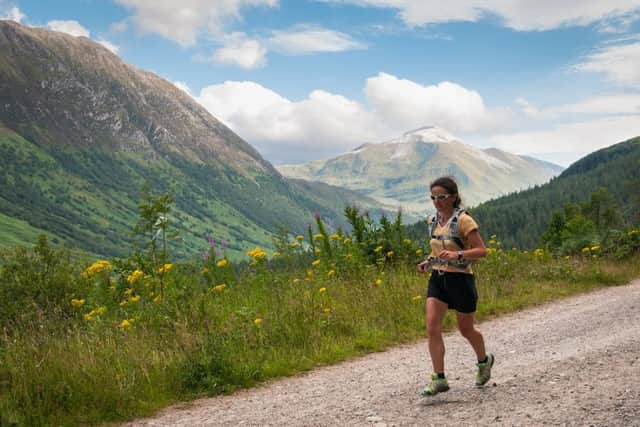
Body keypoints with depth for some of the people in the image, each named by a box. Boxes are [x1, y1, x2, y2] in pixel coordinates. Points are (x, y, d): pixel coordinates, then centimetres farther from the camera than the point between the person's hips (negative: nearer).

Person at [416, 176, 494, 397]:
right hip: (437, 279, 5)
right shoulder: (433, 221, 7)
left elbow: (481, 250, -16)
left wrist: (457, 255, -31)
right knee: (432, 328, -10)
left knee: (466, 329, 12)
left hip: (460, 279, -5)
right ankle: (439, 379, -4)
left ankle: (484, 360, 41)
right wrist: (428, 261, 4)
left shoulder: (463, 220, -13)